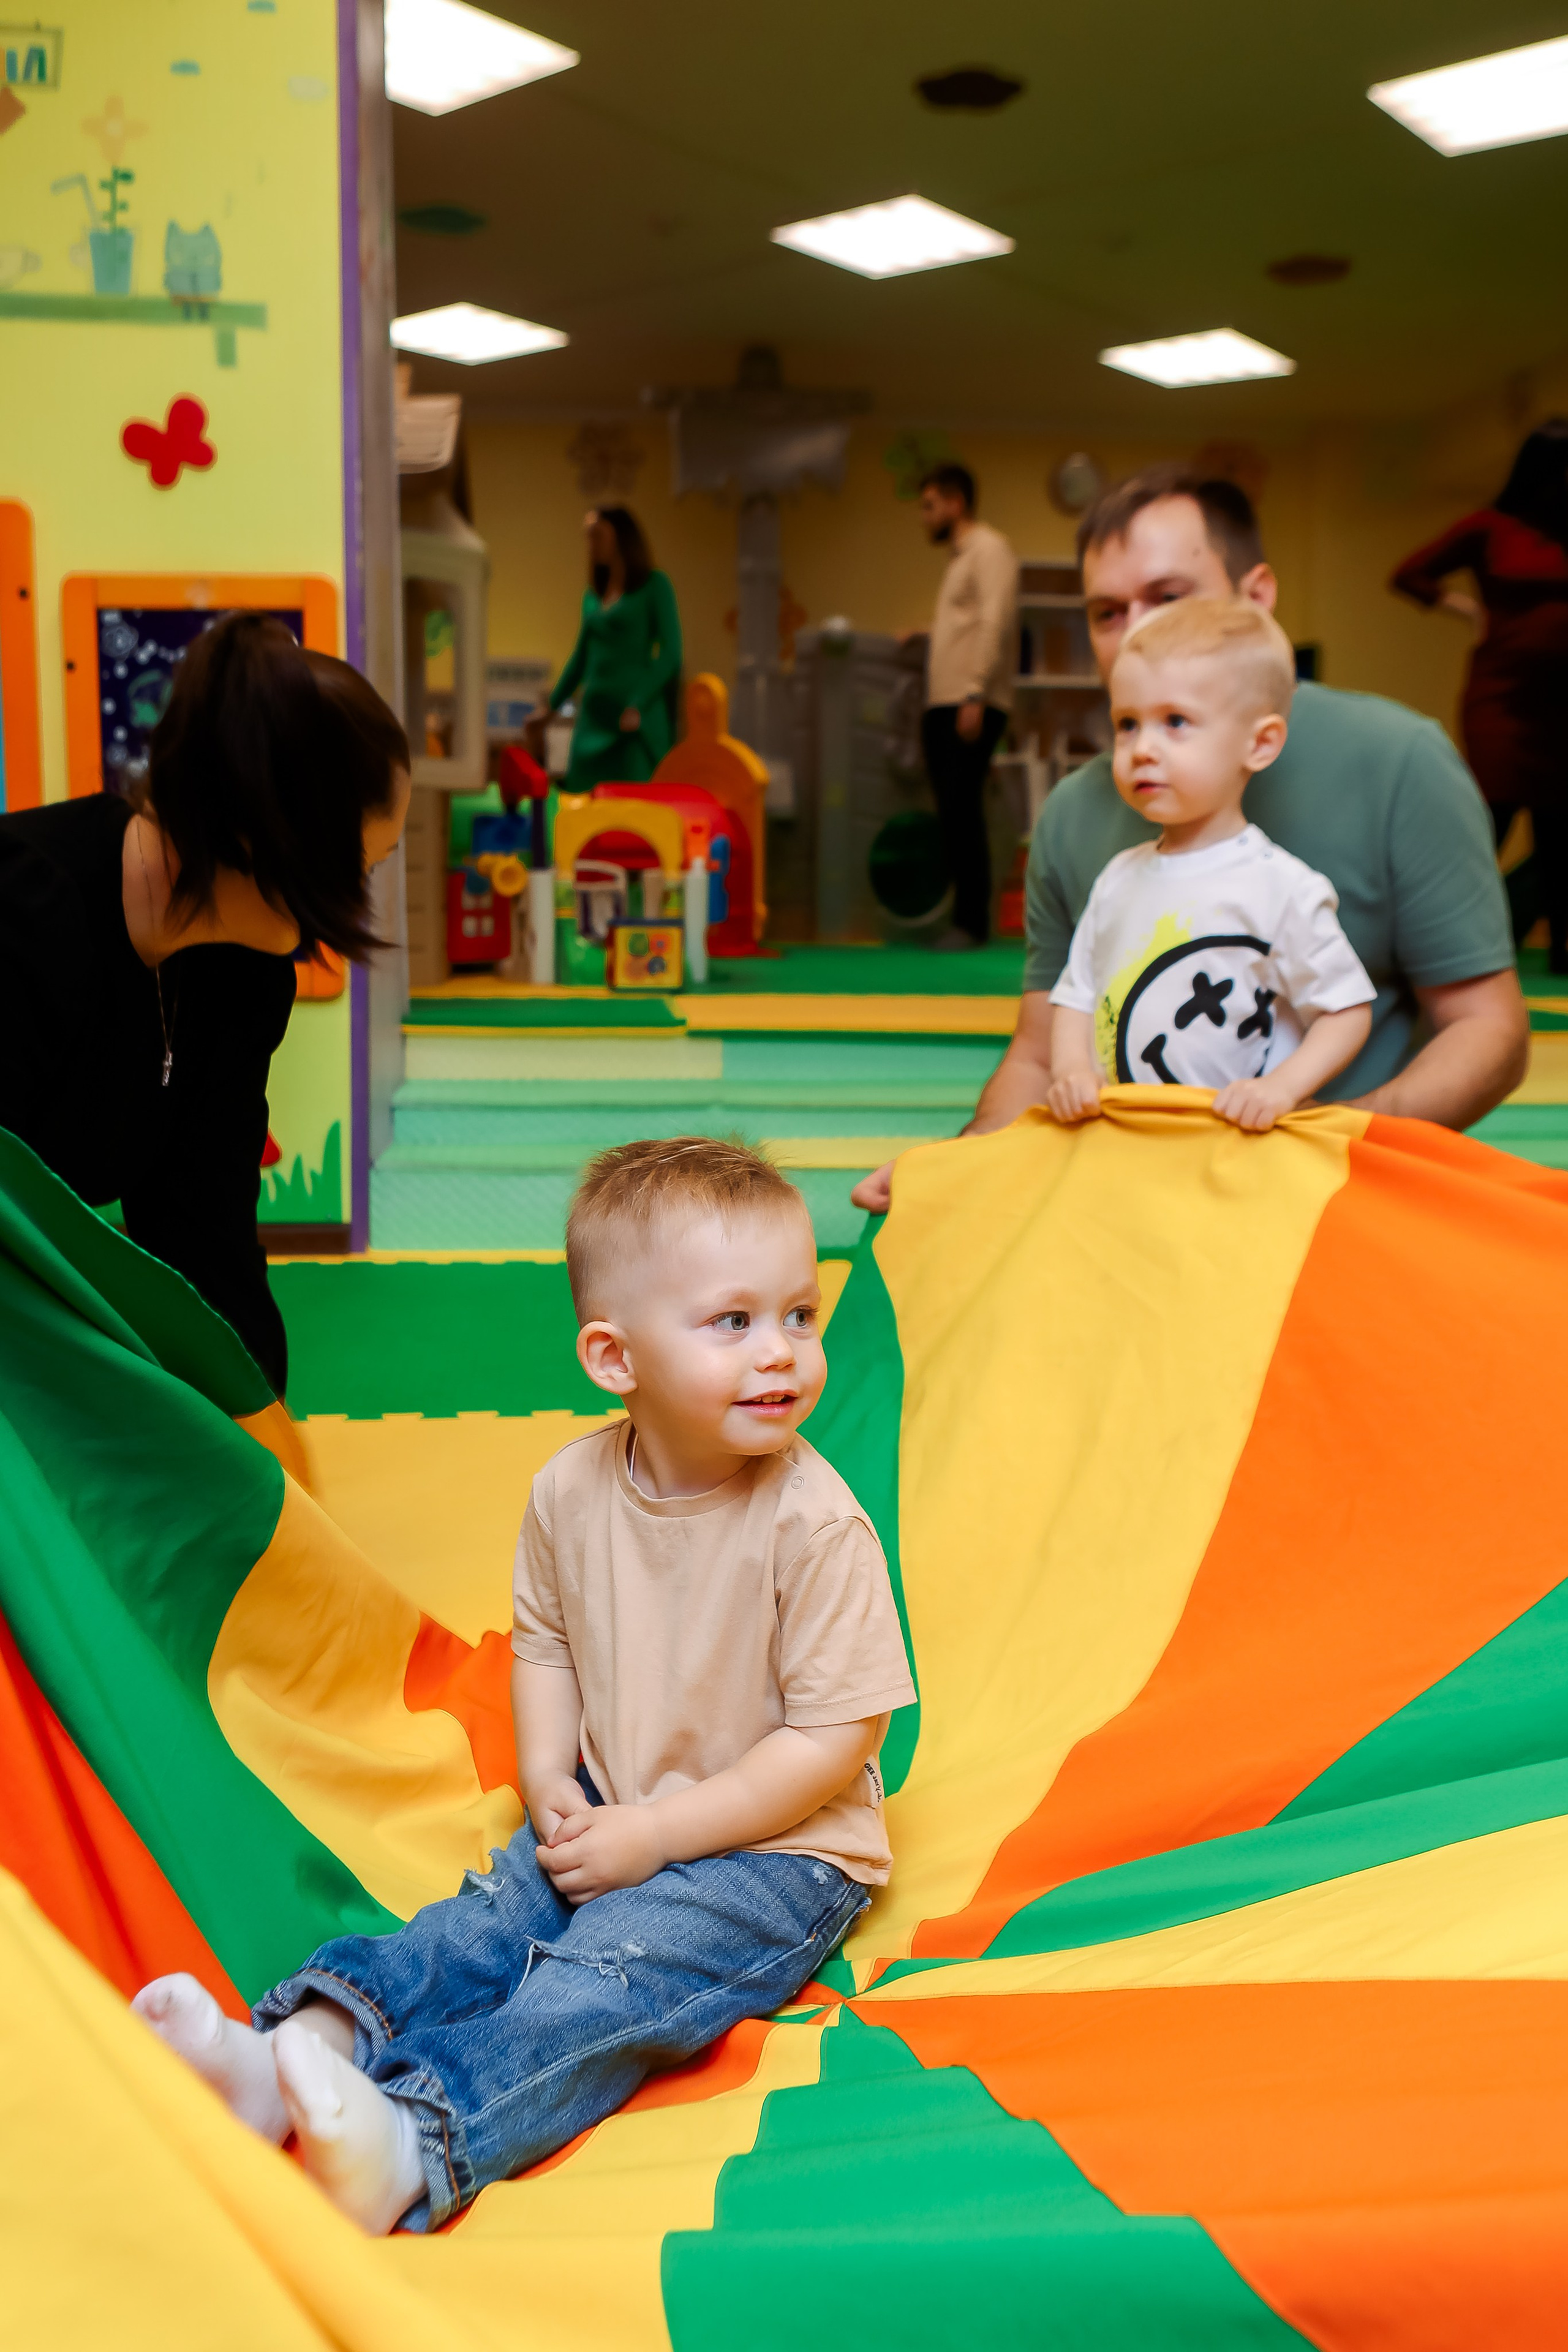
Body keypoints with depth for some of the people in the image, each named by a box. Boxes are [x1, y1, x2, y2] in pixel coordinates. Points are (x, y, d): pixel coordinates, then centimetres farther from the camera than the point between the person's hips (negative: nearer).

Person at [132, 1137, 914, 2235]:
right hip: (611, 1815, 6)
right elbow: (545, 1641, 11)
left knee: (605, 1980, -25)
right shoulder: (571, 1492, -6)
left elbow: (835, 1738, -20)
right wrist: (550, 1783, -6)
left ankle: (414, 2145, -40)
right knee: (477, 1926, -13)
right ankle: (282, 2061, -25)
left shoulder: (816, 1524, -22)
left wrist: (655, 1836, -19)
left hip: (778, 1850, -6)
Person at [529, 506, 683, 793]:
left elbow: (670, 651, -7)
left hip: (637, 718, -6)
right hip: (593, 713, 6)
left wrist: (638, 706, -17)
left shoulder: (655, 585, 0)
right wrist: (549, 710, 19)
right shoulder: (593, 595, 17)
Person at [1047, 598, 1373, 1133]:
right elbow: (1076, 997, 18)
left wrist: (1282, 1087, -16)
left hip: (1237, 1140, -4)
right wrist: (1071, 1071, -1)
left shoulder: (1282, 887, -4)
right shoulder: (1119, 878, 14)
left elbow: (1348, 1009, -2)